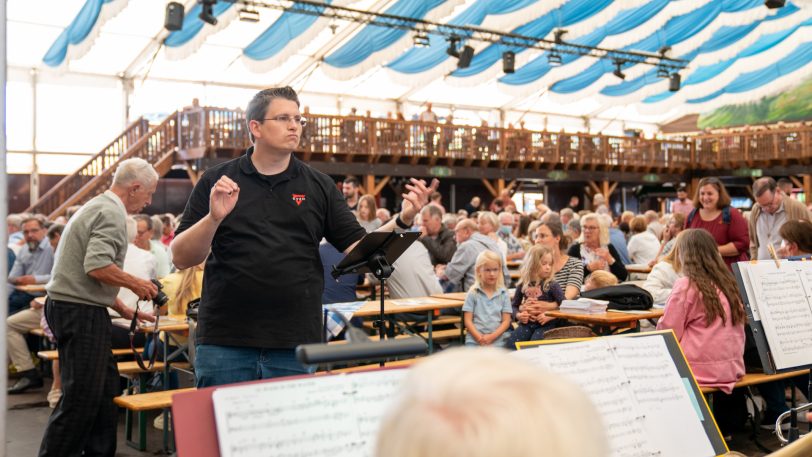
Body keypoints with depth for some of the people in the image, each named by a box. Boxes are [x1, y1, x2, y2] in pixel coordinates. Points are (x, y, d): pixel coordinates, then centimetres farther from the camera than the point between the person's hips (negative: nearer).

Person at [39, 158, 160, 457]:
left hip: (70, 306, 11)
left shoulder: (98, 207, 20)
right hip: (81, 311, -11)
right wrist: (136, 284, -11)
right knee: (81, 397, -5)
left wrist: (124, 310, 25)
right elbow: (98, 266, -26)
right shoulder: (112, 213, -13)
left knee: (106, 389, 15)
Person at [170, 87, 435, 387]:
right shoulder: (216, 181, 3)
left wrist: (403, 221, -12)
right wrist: (214, 218, -18)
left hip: (296, 349, 1)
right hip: (224, 345, -1)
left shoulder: (319, 186, 7)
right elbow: (181, 258, -1)